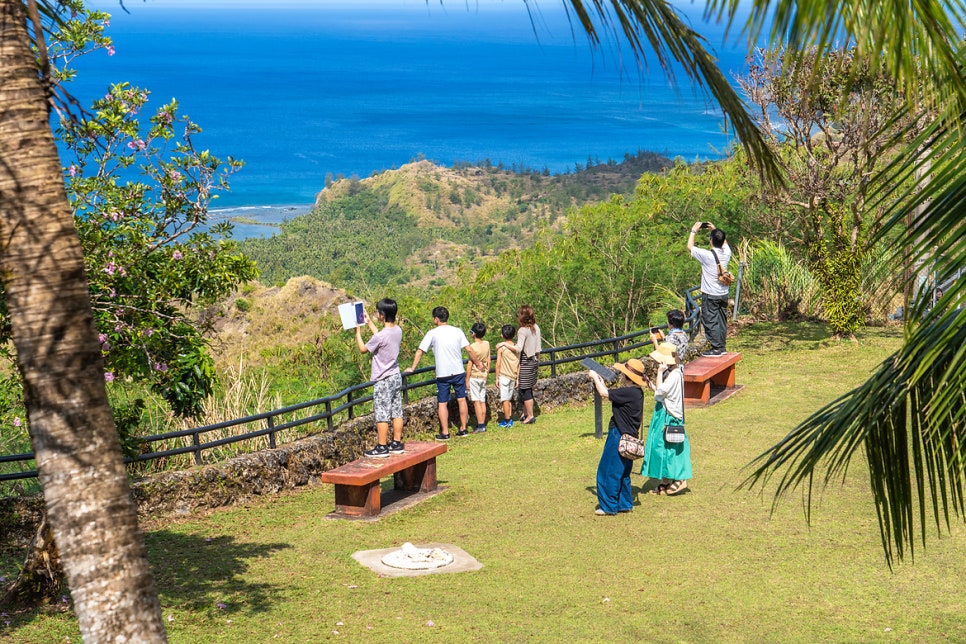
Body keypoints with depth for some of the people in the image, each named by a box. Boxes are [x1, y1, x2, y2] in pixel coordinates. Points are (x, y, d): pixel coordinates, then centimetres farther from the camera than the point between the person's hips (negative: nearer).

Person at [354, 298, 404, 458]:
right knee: (397, 413, 12)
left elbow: (363, 349, -7)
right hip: (396, 377, 8)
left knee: (382, 415, -1)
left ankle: (381, 447, 4)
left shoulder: (380, 337, -22)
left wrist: (358, 331, 6)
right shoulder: (398, 331, 1)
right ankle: (397, 444, 19)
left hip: (383, 381, -8)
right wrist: (369, 322, 28)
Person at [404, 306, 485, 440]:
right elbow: (469, 350, 2)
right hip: (458, 372, 3)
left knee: (442, 403, 4)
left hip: (443, 374, -3)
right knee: (461, 400, 12)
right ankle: (463, 429, 17)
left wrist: (412, 368, 5)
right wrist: (478, 363, 15)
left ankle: (445, 433, 5)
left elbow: (420, 351, -4)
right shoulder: (458, 331, 3)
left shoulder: (432, 333, -5)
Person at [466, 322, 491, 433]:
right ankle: (483, 425, 12)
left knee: (476, 402, -4)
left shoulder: (472, 346, -15)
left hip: (474, 376, -6)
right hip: (484, 376, 6)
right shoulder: (487, 344, 2)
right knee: (483, 401, 10)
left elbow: (470, 364, -13)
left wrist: (467, 380, -7)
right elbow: (488, 362, 9)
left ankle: (480, 426, -6)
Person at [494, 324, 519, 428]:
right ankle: (510, 420, 17)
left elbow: (498, 364, -11)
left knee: (505, 400, 1)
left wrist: (497, 378, -4)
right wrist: (517, 379, 14)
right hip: (513, 376, 5)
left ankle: (507, 421, 3)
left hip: (504, 376, -5)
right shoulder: (516, 347, 3)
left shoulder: (500, 347, -10)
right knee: (509, 399, 16)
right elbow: (519, 365, 7)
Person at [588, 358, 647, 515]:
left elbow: (604, 393, -20)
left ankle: (609, 506, 10)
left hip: (619, 437, -10)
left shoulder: (629, 392, -23)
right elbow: (611, 394, 15)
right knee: (622, 473, 19)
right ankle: (624, 504, 26)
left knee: (610, 471, 2)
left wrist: (595, 377, -5)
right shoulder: (636, 392, 6)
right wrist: (601, 382, 11)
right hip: (628, 436, 10)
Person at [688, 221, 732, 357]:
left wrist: (694, 231, 5)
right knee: (722, 320, 13)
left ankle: (716, 348, -3)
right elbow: (724, 242, 23)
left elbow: (690, 246, -5)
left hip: (710, 295, -6)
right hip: (723, 294, 6)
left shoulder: (707, 255, -19)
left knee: (710, 321, -1)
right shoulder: (726, 253, -2)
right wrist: (715, 230, 23)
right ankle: (722, 347, 19)